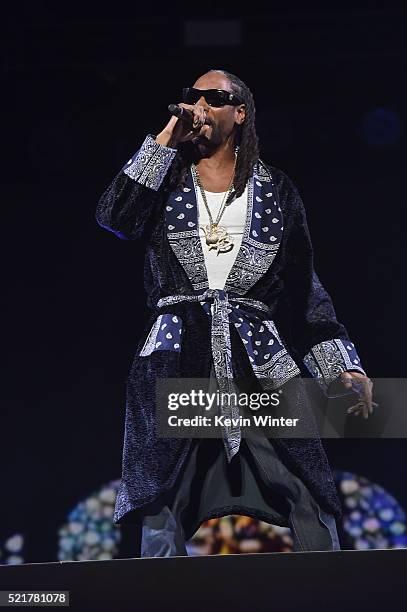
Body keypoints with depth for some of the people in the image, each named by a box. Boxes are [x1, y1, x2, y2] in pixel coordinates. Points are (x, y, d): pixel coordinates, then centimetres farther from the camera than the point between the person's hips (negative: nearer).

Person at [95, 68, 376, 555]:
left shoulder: (274, 190, 13)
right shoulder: (166, 179, 13)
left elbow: (303, 286, 14)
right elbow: (115, 218, -8)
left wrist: (343, 365, 7)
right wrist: (165, 141, -3)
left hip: (261, 356, 0)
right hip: (178, 357, 0)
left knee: (313, 502, -9)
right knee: (162, 502, -7)